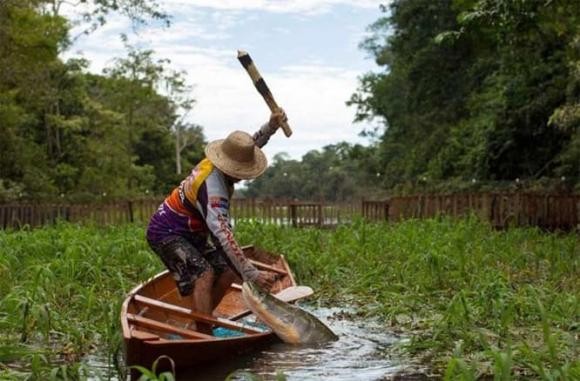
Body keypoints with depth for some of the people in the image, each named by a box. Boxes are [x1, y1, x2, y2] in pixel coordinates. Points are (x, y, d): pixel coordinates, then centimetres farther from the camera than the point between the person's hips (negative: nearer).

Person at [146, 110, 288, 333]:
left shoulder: (214, 163, -6)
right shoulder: (213, 189, -34)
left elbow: (253, 145, 14)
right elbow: (223, 237, -42)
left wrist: (272, 126, -4)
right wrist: (253, 274, -45)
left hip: (191, 234, 10)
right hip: (166, 233, -10)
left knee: (228, 271, 5)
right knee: (203, 274, -27)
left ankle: (200, 322, 15)